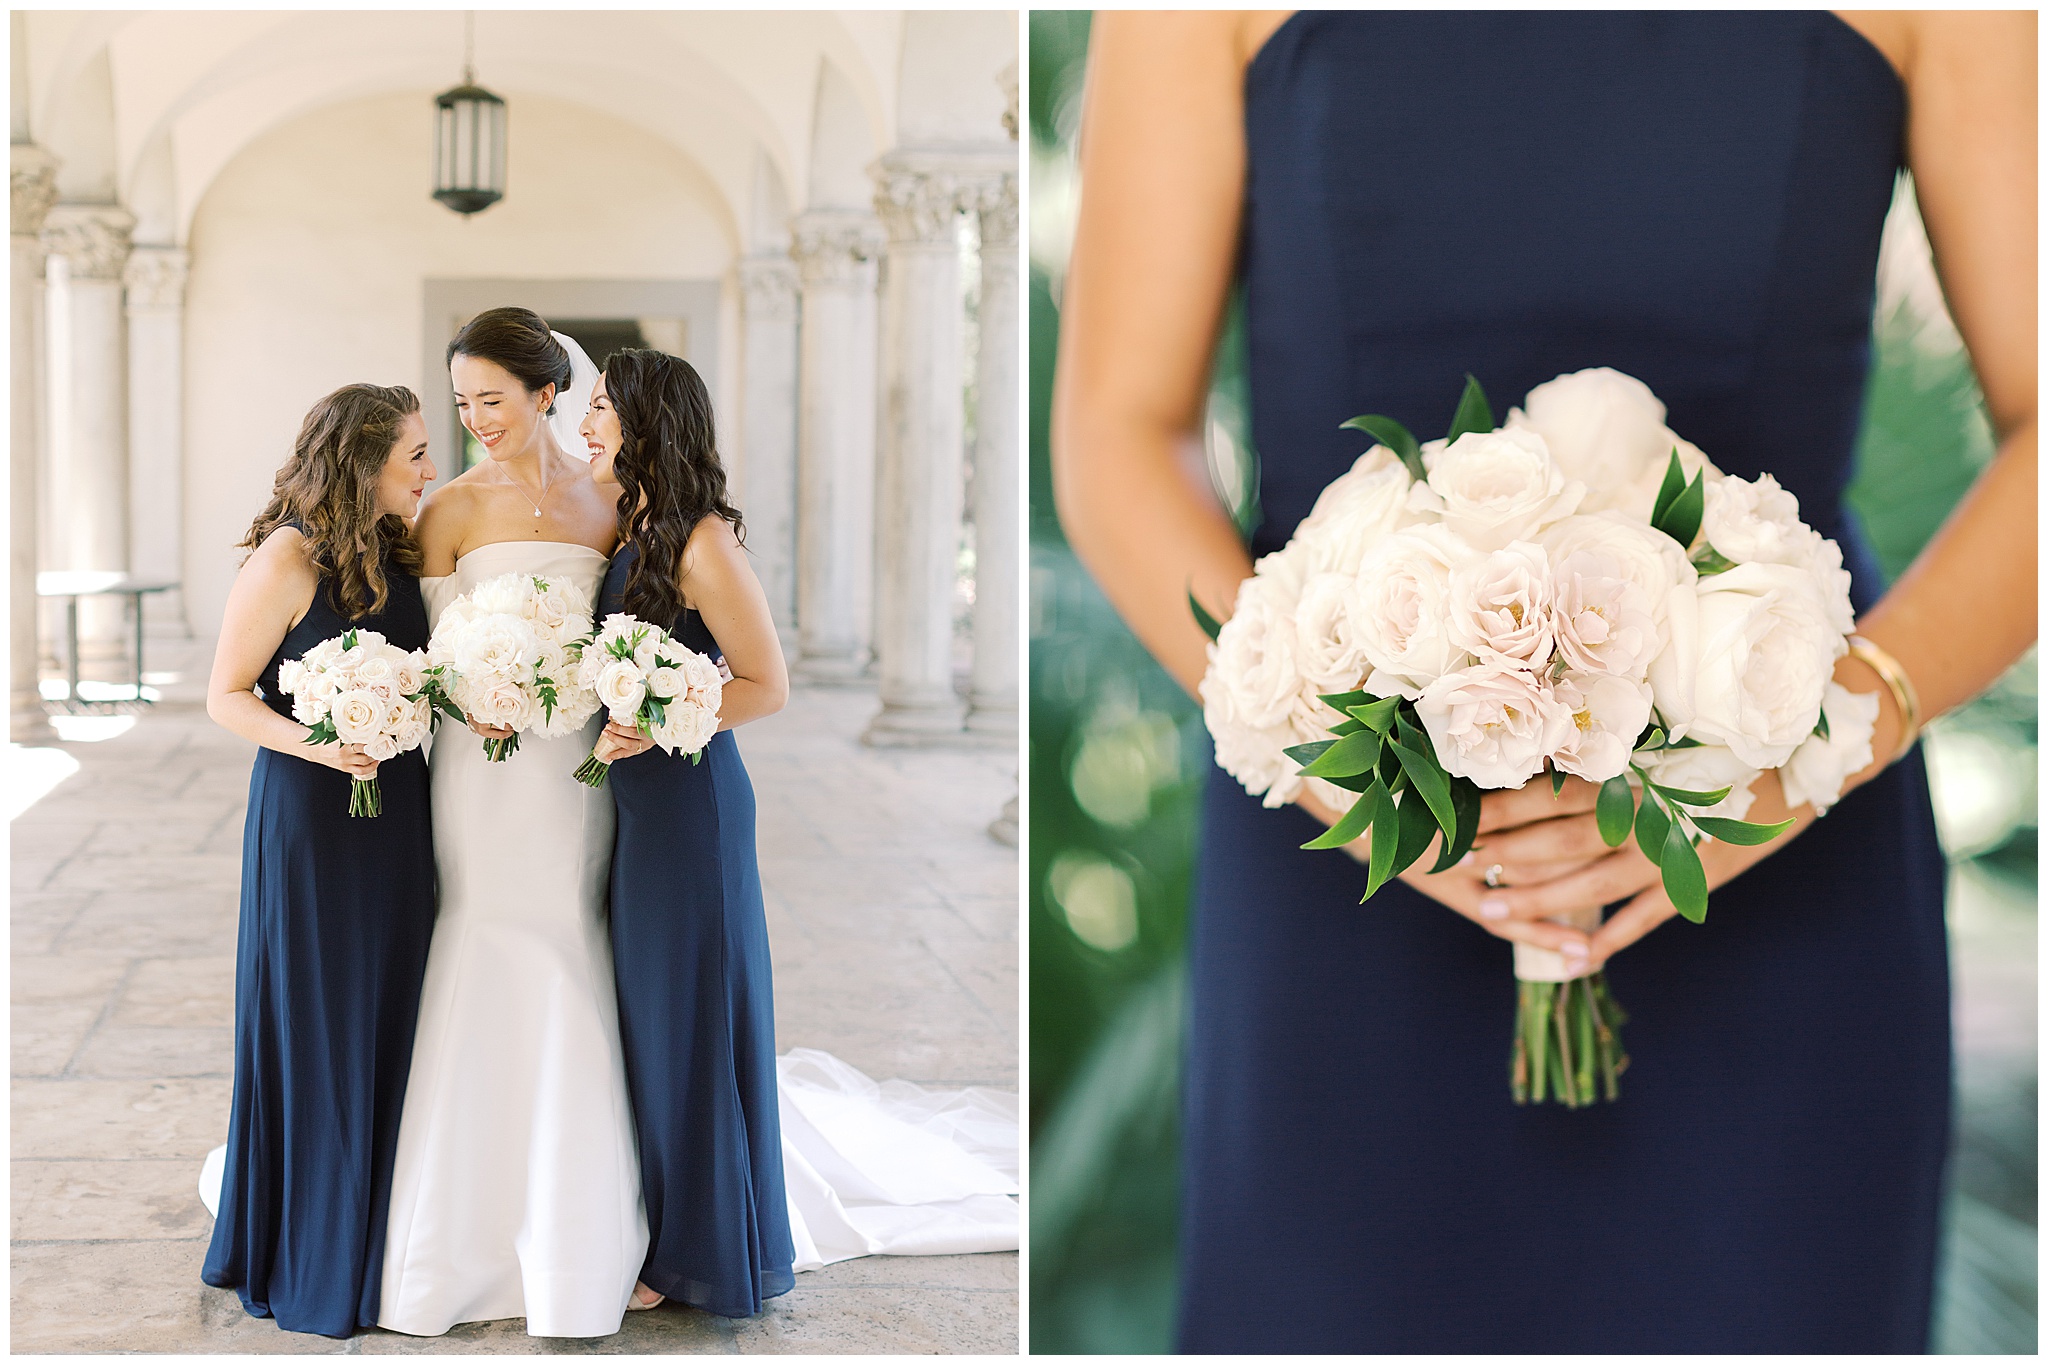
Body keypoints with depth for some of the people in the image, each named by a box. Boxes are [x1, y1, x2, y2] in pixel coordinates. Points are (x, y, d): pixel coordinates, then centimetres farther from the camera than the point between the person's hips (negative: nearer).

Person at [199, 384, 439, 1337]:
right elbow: (225, 696, -10)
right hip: (312, 812, -7)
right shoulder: (289, 558, -13)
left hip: (397, 815, 7)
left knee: (384, 1018, 11)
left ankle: (364, 1236, 24)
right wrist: (315, 744, -25)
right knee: (314, 1019, 2)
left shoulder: (397, 554, 8)